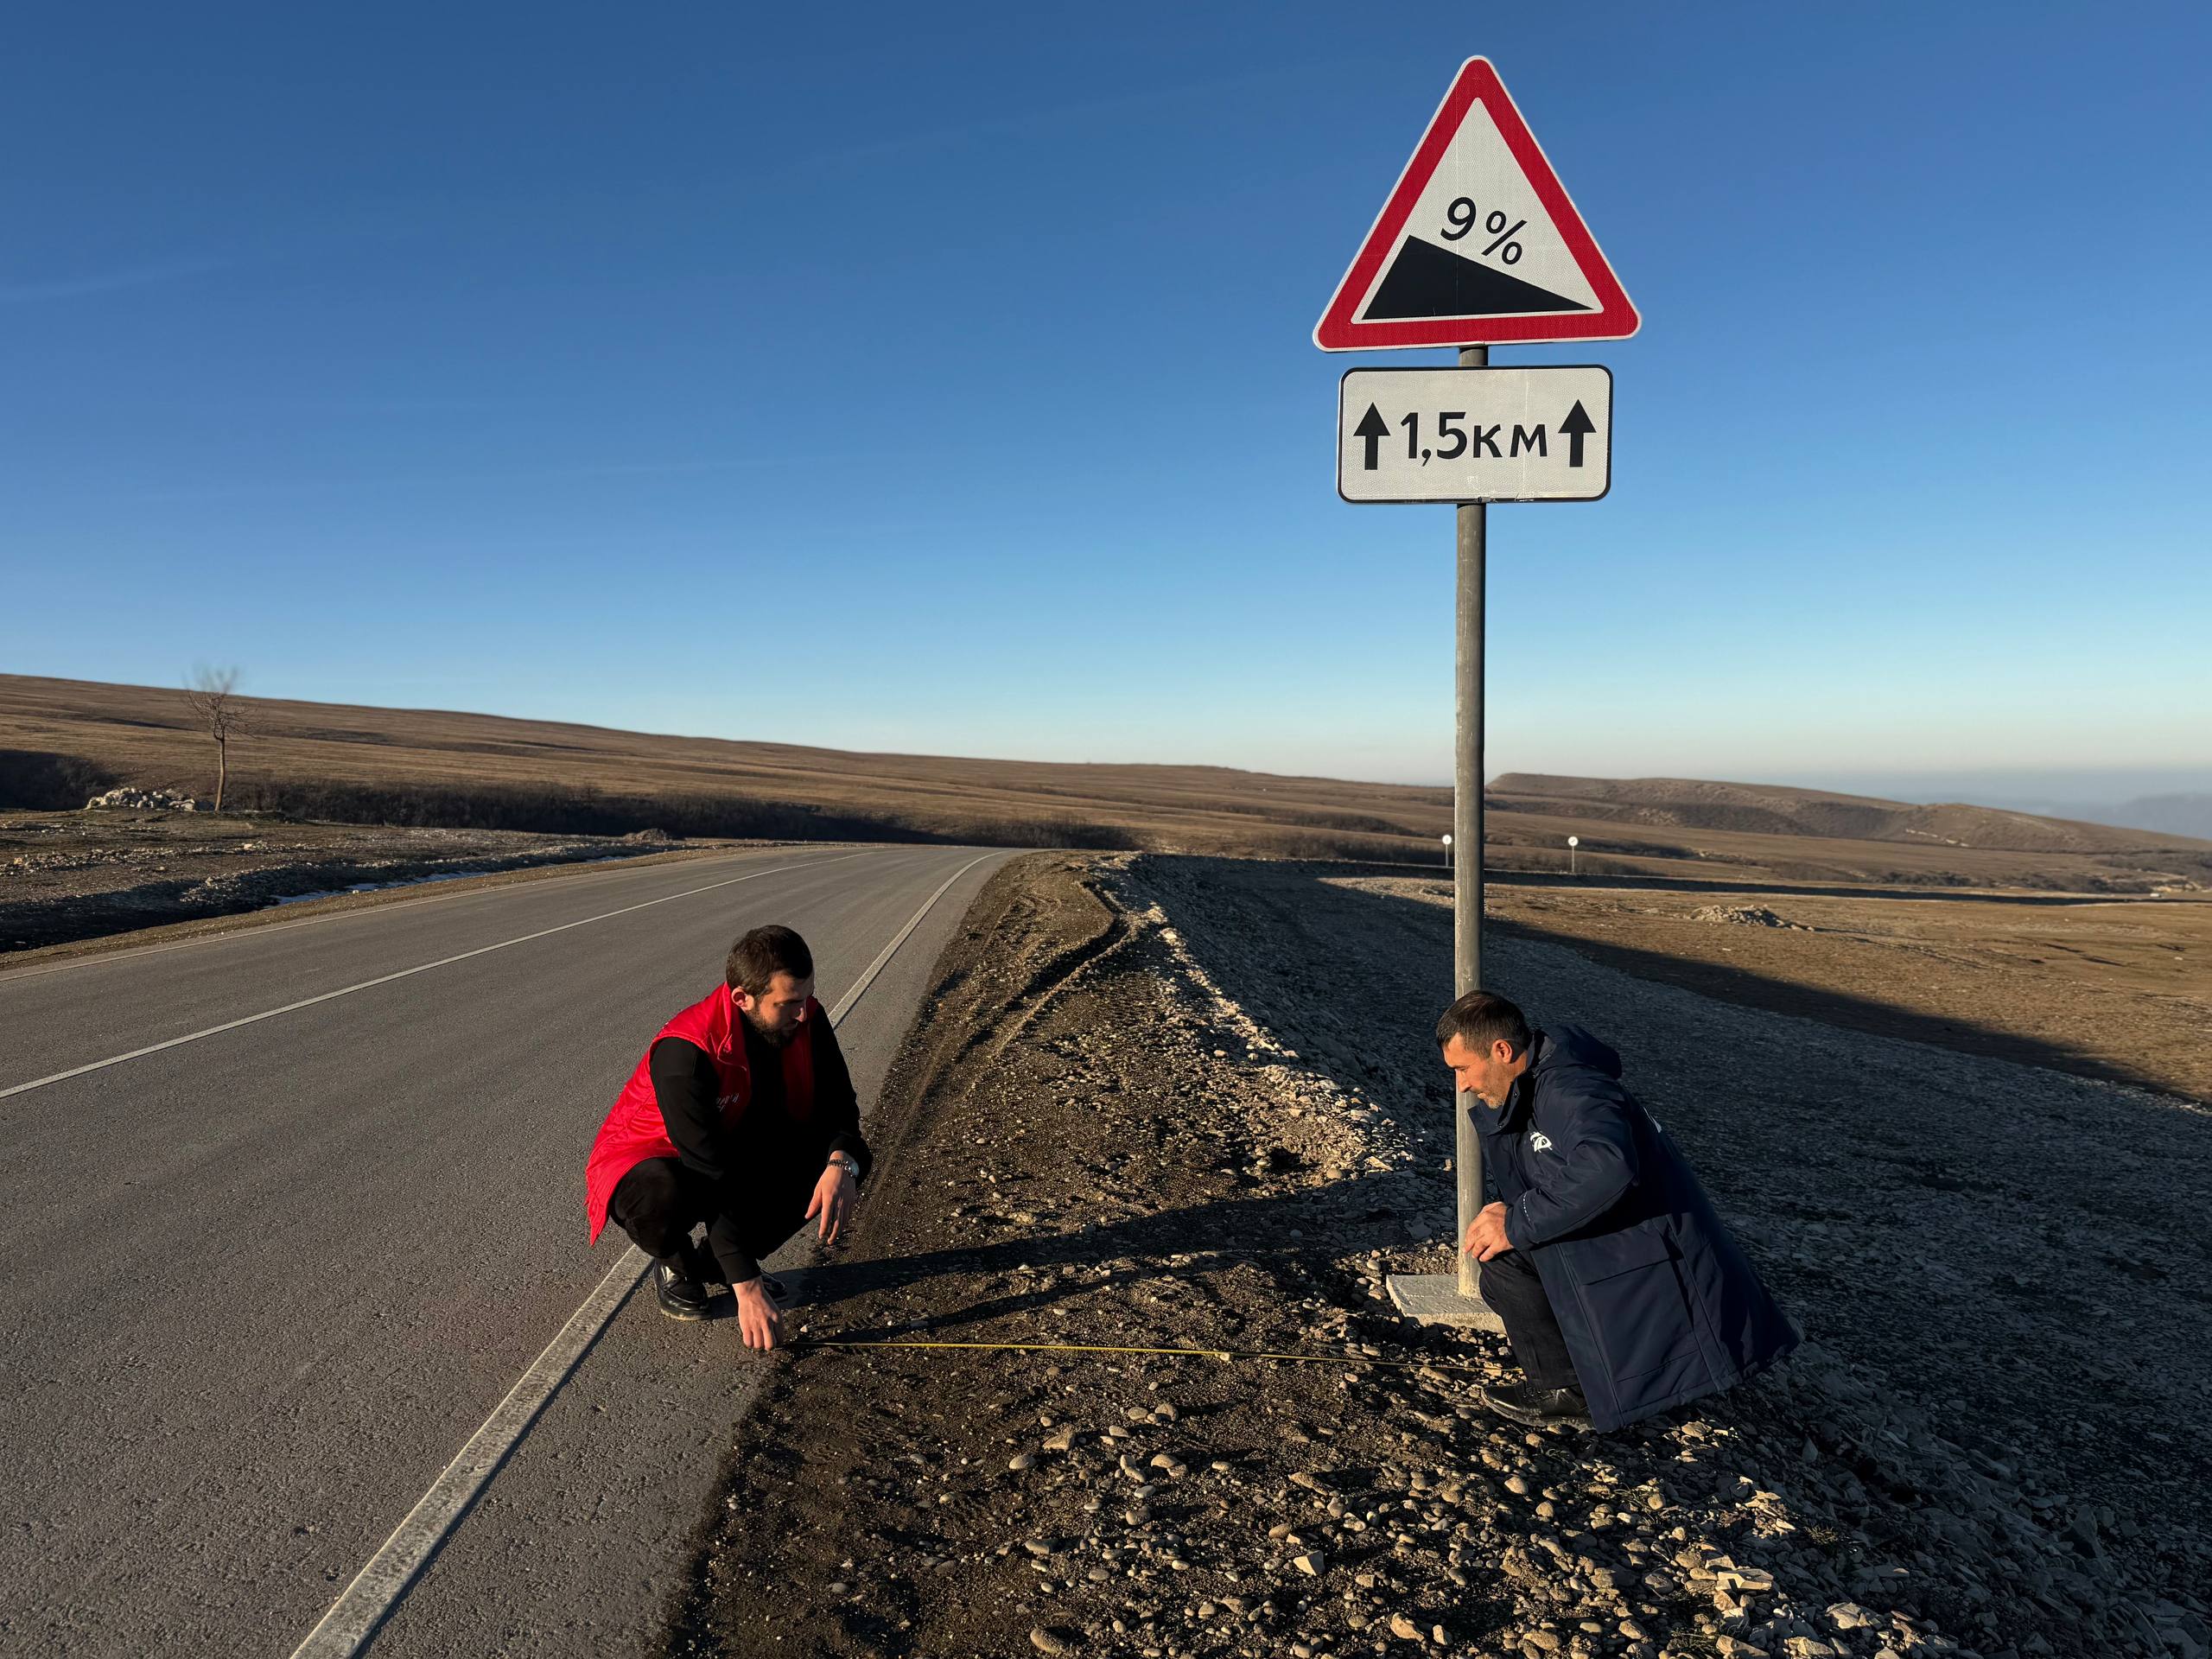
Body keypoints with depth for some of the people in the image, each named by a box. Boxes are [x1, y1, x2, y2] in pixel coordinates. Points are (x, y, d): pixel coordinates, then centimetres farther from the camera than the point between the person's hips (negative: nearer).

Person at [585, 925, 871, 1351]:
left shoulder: (805, 1020, -17)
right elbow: (713, 1178, -36)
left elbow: (837, 1103, -7)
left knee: (849, 1159, -15)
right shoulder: (685, 1053, -34)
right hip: (652, 1161, -6)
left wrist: (842, 1163, -32)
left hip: (742, 1152, 6)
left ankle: (714, 1262, 1)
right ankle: (677, 1268, -2)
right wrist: (746, 1288, -37)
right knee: (666, 1196, -40)